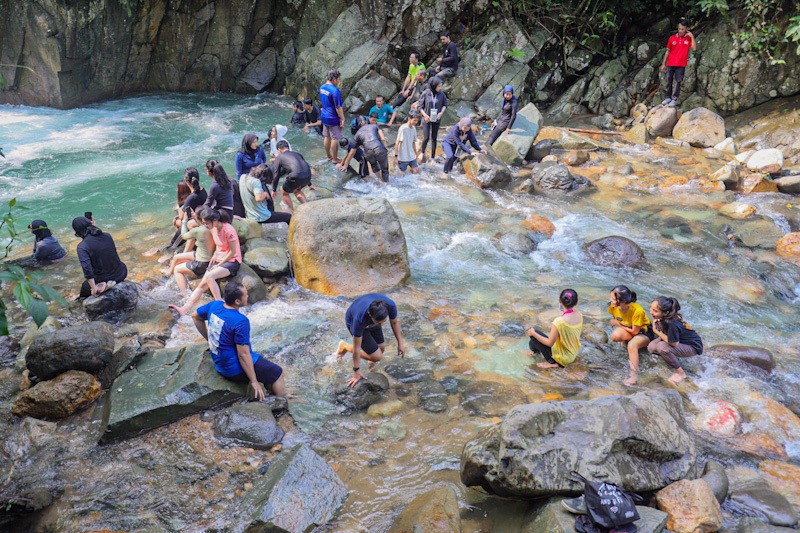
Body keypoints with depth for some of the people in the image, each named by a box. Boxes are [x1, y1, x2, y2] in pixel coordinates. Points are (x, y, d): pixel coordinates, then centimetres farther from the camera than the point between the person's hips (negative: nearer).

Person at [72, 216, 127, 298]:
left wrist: (94, 288, -15)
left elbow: (87, 269, -25)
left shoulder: (82, 246, -16)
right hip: (121, 274, 2)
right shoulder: (107, 236, -3)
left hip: (104, 279, -1)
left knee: (85, 287, 31)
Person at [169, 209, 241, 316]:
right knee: (202, 284, -10)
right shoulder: (213, 229, 6)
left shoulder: (228, 230, -19)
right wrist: (214, 256, 3)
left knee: (209, 276, -32)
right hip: (218, 260, 8)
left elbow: (233, 252, -16)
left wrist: (219, 264, -13)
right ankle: (185, 308, -19)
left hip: (231, 261, -8)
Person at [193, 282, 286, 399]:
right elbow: (243, 354, -26)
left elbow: (195, 316, 13)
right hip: (235, 370, -9)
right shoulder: (240, 321, -28)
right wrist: (254, 382, -18)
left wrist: (210, 339, 19)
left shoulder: (215, 305, -6)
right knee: (277, 373, 4)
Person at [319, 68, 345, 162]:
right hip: (333, 118, -8)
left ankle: (329, 156, 31)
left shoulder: (322, 87, 2)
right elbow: (338, 107, -21)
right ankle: (335, 159, 13)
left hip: (324, 116, 8)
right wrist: (342, 119, -13)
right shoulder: (335, 90, -24)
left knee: (327, 137, 18)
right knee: (335, 139, 4)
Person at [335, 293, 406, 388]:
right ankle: (345, 346, 10)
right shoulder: (359, 318, -44)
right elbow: (356, 347, -29)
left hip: (370, 321, 4)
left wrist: (400, 343, -3)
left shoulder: (390, 305, -36)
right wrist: (356, 371, -19)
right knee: (377, 356, -9)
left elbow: (394, 322, -10)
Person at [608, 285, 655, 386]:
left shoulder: (637, 310, -34)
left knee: (632, 345, -36)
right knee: (615, 335, -30)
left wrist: (618, 324, -14)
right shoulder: (612, 306, -19)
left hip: (644, 332, -5)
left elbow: (635, 331, -21)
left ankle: (634, 375, -28)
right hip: (628, 331, 5)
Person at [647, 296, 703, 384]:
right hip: (678, 338, 7)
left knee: (662, 347, -30)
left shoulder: (672, 324, -38)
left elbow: (674, 343, -27)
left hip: (692, 346, -7)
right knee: (651, 347, -10)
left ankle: (681, 373, -9)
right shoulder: (662, 316, -16)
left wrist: (656, 331, -22)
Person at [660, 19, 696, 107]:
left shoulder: (688, 39, 2)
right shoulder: (672, 38, 5)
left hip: (681, 65, -2)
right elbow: (667, 51, 10)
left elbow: (694, 49, -11)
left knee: (678, 82, -3)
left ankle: (675, 99, -1)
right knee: (669, 82, 6)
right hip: (670, 64, 2)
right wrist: (663, 64, 8)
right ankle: (668, 97, 16)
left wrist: (692, 37, -12)